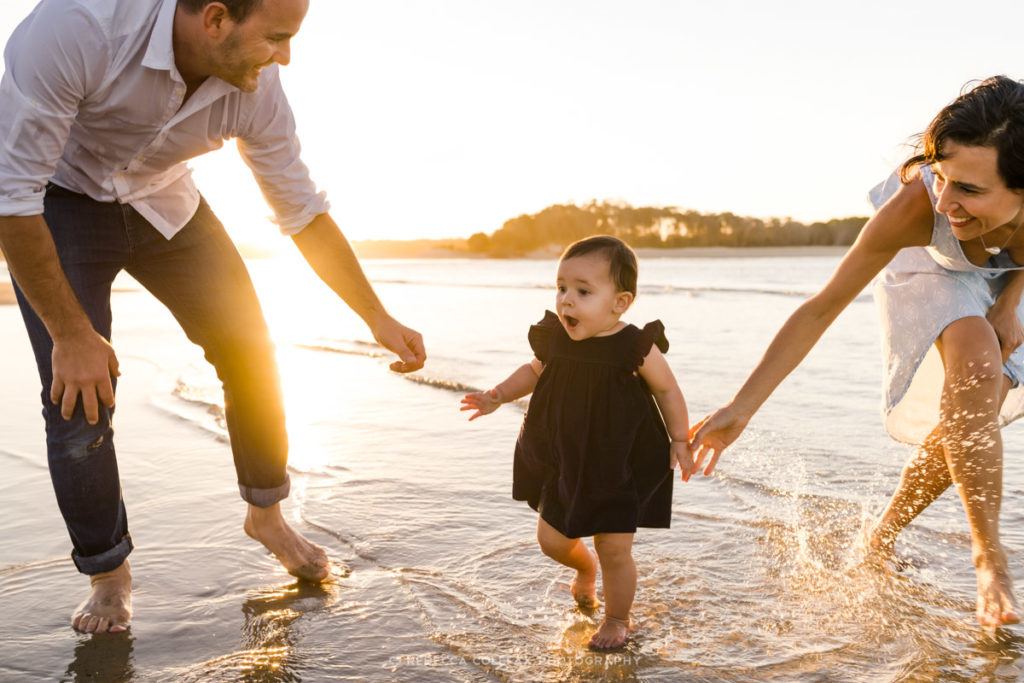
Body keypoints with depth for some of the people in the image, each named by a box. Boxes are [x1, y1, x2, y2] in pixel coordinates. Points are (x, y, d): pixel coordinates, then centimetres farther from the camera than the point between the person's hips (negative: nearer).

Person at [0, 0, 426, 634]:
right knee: (79, 397, -12)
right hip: (59, 203, -4)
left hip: (162, 202, 4)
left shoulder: (256, 86, -22)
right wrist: (70, 334, -25)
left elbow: (304, 212, -8)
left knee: (250, 353, -2)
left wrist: (380, 319, -5)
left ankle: (266, 514, 21)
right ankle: (107, 574, 12)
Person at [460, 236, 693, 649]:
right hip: (563, 464, 5)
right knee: (552, 540, 13)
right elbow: (535, 371, 11)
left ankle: (617, 619, 29)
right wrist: (498, 396, 0)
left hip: (621, 467, -4)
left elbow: (667, 390, -4)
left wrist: (680, 439, -5)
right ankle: (585, 568, 48)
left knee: (614, 549, 1)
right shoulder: (553, 337, -9)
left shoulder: (636, 348, -20)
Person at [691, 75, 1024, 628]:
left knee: (972, 418, 1)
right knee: (973, 368, -31)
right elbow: (822, 308, -36)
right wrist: (741, 407, -38)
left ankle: (880, 540, 21)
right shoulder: (917, 203, -44)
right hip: (932, 263, -4)